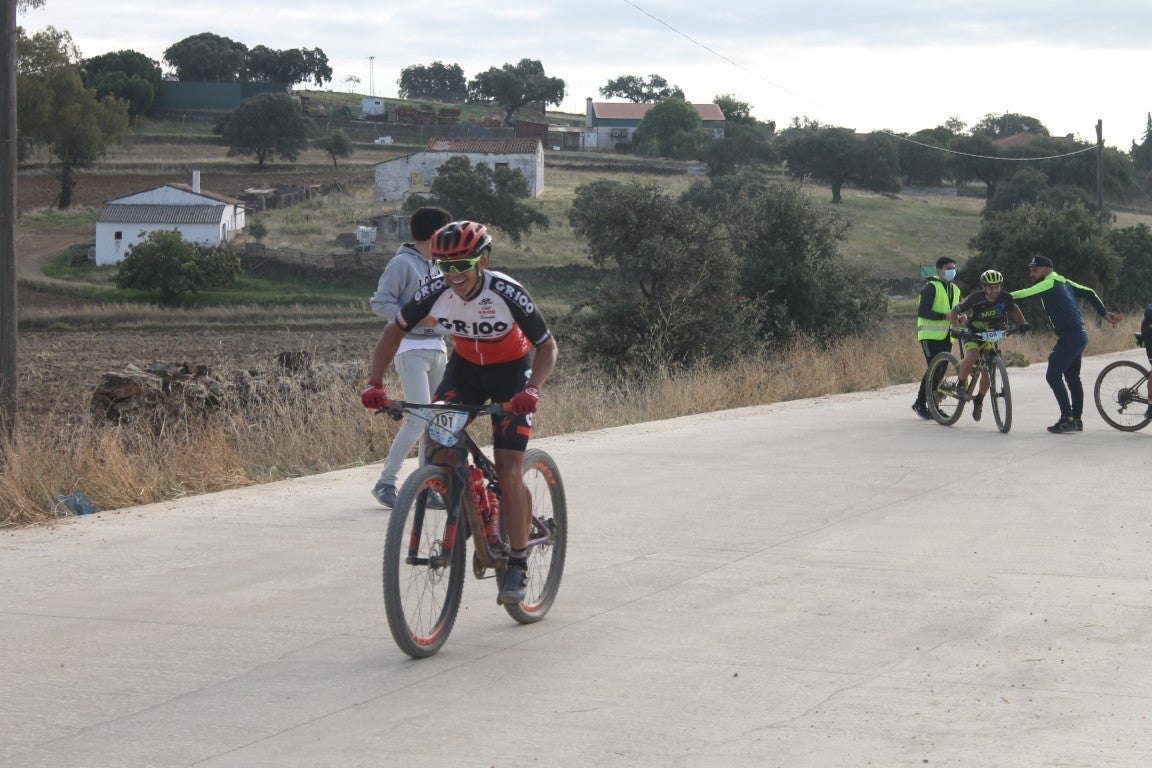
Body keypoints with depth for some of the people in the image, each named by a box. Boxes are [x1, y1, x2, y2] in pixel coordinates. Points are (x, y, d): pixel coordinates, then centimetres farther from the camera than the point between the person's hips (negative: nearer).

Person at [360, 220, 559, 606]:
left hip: (510, 371, -4)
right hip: (464, 366, 4)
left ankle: (518, 562, 1)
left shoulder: (506, 293, -30)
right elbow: (395, 330, -6)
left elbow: (547, 346, -23)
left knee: (508, 472, -13)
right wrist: (374, 383, -18)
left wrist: (532, 389, -41)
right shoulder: (436, 292, -21)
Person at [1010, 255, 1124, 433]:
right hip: (1079, 336, 10)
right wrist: (1105, 314, 22)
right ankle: (1077, 419, 23)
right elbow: (1089, 293, 17)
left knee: (1053, 376, -9)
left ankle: (1067, 419, -15)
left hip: (1069, 337, -10)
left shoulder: (1049, 283, -10)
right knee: (1072, 377, 17)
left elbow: (1025, 295, -16)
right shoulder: (1063, 281, 16)